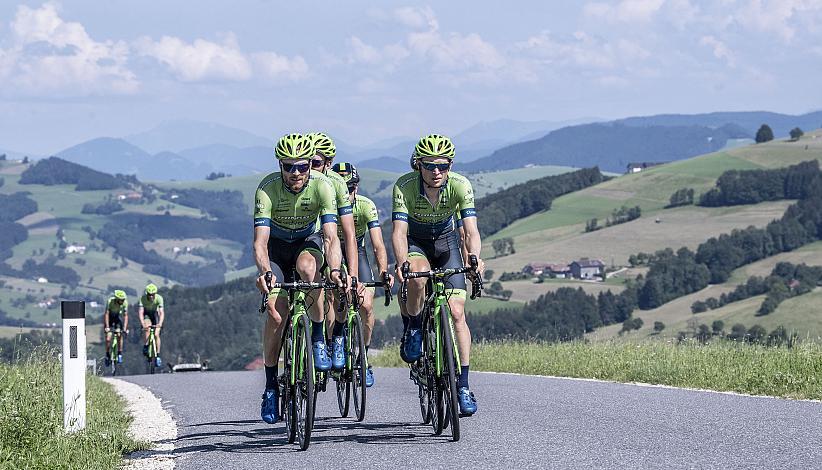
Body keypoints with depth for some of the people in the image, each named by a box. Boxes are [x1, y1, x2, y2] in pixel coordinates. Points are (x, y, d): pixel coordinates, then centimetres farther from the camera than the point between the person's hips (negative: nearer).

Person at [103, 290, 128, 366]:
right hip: (109, 317, -2)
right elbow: (106, 314, -31)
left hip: (118, 316, 2)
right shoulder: (110, 301, -32)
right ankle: (107, 356, 6)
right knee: (108, 338, -10)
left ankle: (120, 355, 0)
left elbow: (126, 315, -22)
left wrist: (125, 328, -30)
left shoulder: (125, 302, -25)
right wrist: (107, 327, -37)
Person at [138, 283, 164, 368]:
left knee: (156, 334, -11)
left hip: (155, 314, 0)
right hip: (146, 314, 0)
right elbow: (140, 312, -36)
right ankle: (145, 347, -16)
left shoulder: (159, 298, -29)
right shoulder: (143, 298, -30)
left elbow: (162, 312, -35)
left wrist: (160, 324, -51)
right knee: (147, 328, -32)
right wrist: (143, 324, -50)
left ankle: (157, 356, -2)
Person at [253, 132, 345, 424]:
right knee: (276, 314, -15)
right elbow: (260, 241, -35)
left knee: (307, 267, -36)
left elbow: (331, 237, -34)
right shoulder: (267, 189, -28)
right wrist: (264, 272, -54)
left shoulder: (322, 186, -27)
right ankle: (271, 386, -1)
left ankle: (318, 336, -16)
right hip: (277, 246, 0)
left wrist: (334, 270, -53)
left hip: (309, 241, 0)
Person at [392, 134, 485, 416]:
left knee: (456, 311, -12)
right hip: (415, 243, -1)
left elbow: (471, 230, -33)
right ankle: (413, 330, -9)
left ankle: (463, 386, -8)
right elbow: (399, 231, -35)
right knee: (418, 275, -37)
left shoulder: (460, 186, -25)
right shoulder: (405, 186, -28)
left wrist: (475, 257, -54)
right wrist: (402, 264, -54)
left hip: (446, 243, 1)